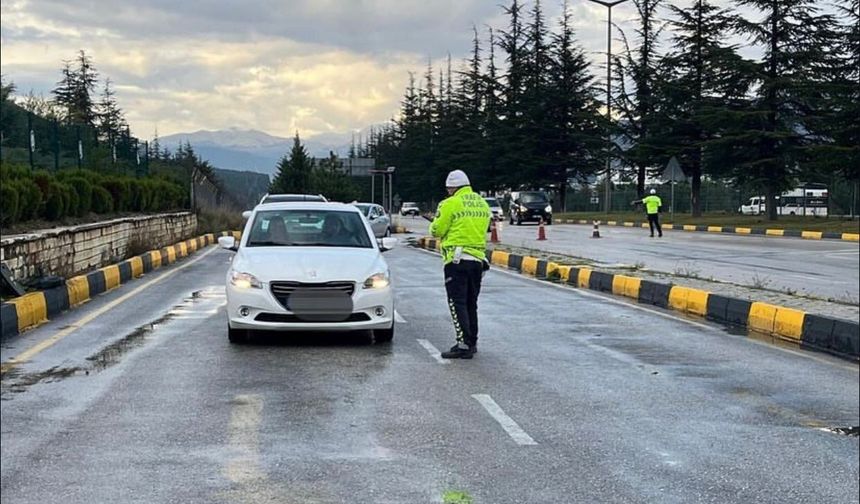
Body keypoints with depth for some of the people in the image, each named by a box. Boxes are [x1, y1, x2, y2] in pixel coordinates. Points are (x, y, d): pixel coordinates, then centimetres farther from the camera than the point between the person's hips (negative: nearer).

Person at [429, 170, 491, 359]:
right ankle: (472, 342, 22)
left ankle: (464, 345, -11)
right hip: (478, 258, 7)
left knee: (457, 303, -5)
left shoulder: (450, 204, -10)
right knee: (471, 303, 16)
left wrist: (436, 223, 15)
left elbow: (437, 230, -7)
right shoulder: (483, 204, 12)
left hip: (457, 260, -7)